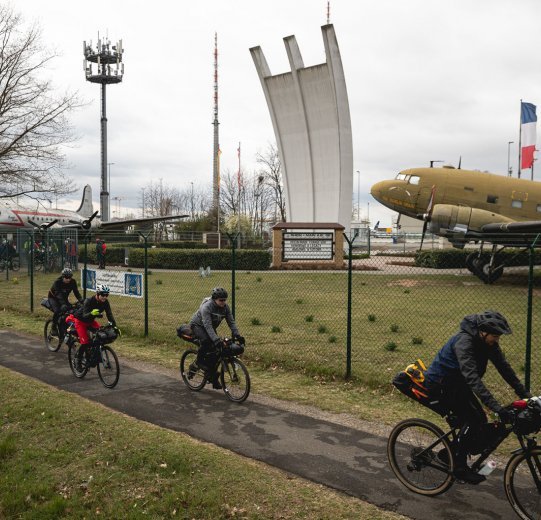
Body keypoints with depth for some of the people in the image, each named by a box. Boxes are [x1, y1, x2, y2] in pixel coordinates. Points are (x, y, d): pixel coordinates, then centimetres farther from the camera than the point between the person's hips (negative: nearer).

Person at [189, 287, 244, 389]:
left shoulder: (225, 307, -15)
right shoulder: (206, 307, -33)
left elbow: (231, 322, -14)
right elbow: (208, 326, -41)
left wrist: (237, 335, -28)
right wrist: (216, 340, -51)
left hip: (211, 328, 6)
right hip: (197, 325, -6)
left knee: (214, 351, -5)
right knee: (206, 340, -37)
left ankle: (213, 379, 6)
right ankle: (199, 362, -13)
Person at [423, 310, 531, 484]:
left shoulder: (487, 342, -6)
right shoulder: (464, 342, -32)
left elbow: (504, 367, 1)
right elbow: (473, 378, -41)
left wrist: (525, 394, -4)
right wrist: (497, 408, -45)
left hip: (457, 383, 9)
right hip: (441, 385, -9)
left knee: (479, 421, 1)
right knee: (473, 419, -19)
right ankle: (460, 467, -6)